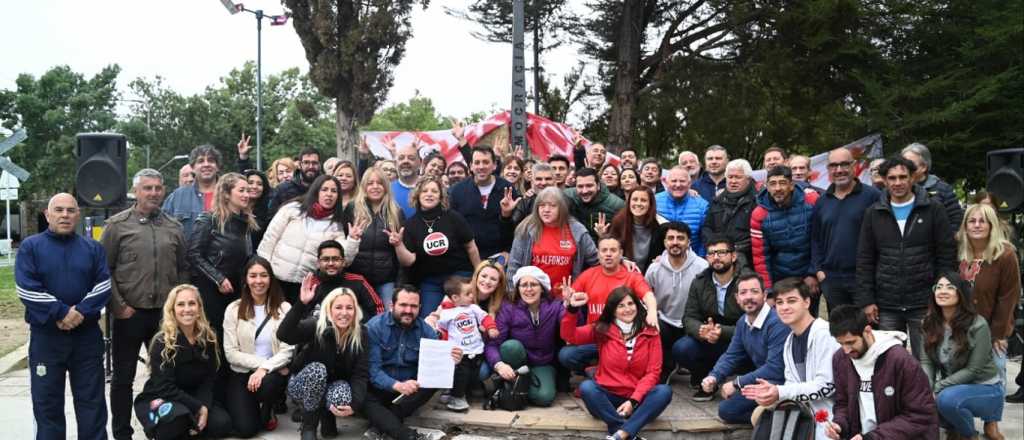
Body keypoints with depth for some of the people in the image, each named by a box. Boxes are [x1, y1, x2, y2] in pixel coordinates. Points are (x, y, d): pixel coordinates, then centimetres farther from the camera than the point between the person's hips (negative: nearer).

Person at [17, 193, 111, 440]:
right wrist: (61, 313, -17)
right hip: (46, 335, -1)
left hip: (87, 334, 2)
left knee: (91, 399, 7)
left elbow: (103, 286, -1)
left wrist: (81, 312, -17)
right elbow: (26, 289, -10)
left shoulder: (93, 248, 9)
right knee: (47, 401, 6)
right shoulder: (30, 247, 2)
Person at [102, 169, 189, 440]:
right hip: (129, 314, -3)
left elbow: (182, 269, 13)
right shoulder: (117, 224, -2)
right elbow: (104, 269, -4)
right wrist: (117, 306, -9)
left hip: (166, 313, 3)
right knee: (123, 377, 7)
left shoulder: (174, 227, 9)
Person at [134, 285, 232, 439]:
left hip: (194, 399, 5)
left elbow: (208, 380, -2)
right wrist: (198, 407, -24)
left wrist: (204, 407, -20)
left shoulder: (208, 339, -3)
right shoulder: (162, 342, -18)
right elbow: (165, 388, -21)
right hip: (159, 400, -5)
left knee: (223, 424, -20)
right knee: (178, 416, -38)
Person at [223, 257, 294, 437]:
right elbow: (231, 353, -6)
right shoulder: (233, 309, -2)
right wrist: (260, 362, -17)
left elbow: (287, 351, -10)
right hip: (242, 374, 1)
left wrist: (265, 368, -26)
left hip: (272, 372, 0)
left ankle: (267, 410, 2)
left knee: (267, 385, -37)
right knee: (245, 429, -16)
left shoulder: (284, 308, -4)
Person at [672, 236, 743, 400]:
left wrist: (722, 332, -34)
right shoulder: (699, 282, 2)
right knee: (680, 349, -23)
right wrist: (701, 330, -27)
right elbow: (689, 318, -3)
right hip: (707, 341, 3)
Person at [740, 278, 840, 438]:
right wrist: (772, 390, -13)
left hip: (828, 414, -8)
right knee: (760, 416, 0)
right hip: (805, 407, 8)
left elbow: (827, 386, -22)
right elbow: (793, 384, 9)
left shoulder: (824, 333, -18)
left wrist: (781, 393, -22)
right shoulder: (790, 340, 11)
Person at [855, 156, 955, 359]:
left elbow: (947, 256, 0)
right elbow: (864, 260, 6)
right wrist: (866, 300, 0)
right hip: (886, 306, 2)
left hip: (924, 304, -2)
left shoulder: (933, 210, 1)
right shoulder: (874, 213, 7)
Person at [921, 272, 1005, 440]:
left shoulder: (978, 325, -20)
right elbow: (926, 361, -7)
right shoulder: (930, 323, -4)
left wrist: (936, 388, -25)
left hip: (984, 388, -5)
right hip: (952, 387, 5)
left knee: (947, 398, -35)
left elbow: (972, 370, -20)